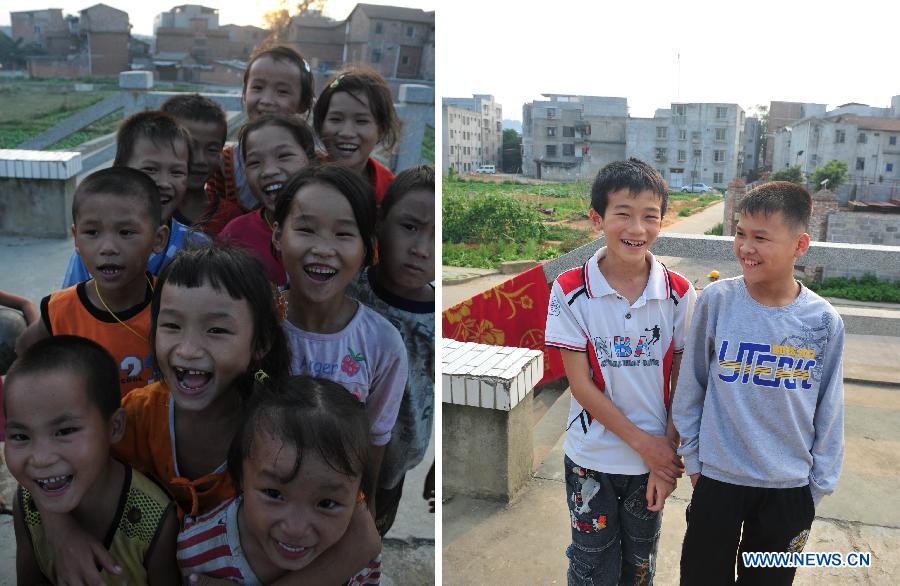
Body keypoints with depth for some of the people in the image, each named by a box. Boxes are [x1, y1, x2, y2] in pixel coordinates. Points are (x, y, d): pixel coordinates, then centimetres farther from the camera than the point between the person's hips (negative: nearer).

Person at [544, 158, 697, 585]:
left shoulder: (678, 293, -8)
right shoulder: (571, 291, -13)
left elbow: (682, 383, -3)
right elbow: (581, 384, -13)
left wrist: (667, 451, -9)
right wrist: (643, 442, -14)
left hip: (655, 457, 2)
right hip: (591, 458, -1)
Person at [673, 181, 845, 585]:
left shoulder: (824, 322, -10)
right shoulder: (716, 300, -13)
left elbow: (829, 411, 0)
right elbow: (691, 384, -3)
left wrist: (819, 483, 4)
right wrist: (692, 455, 2)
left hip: (790, 487, 1)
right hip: (718, 477, -1)